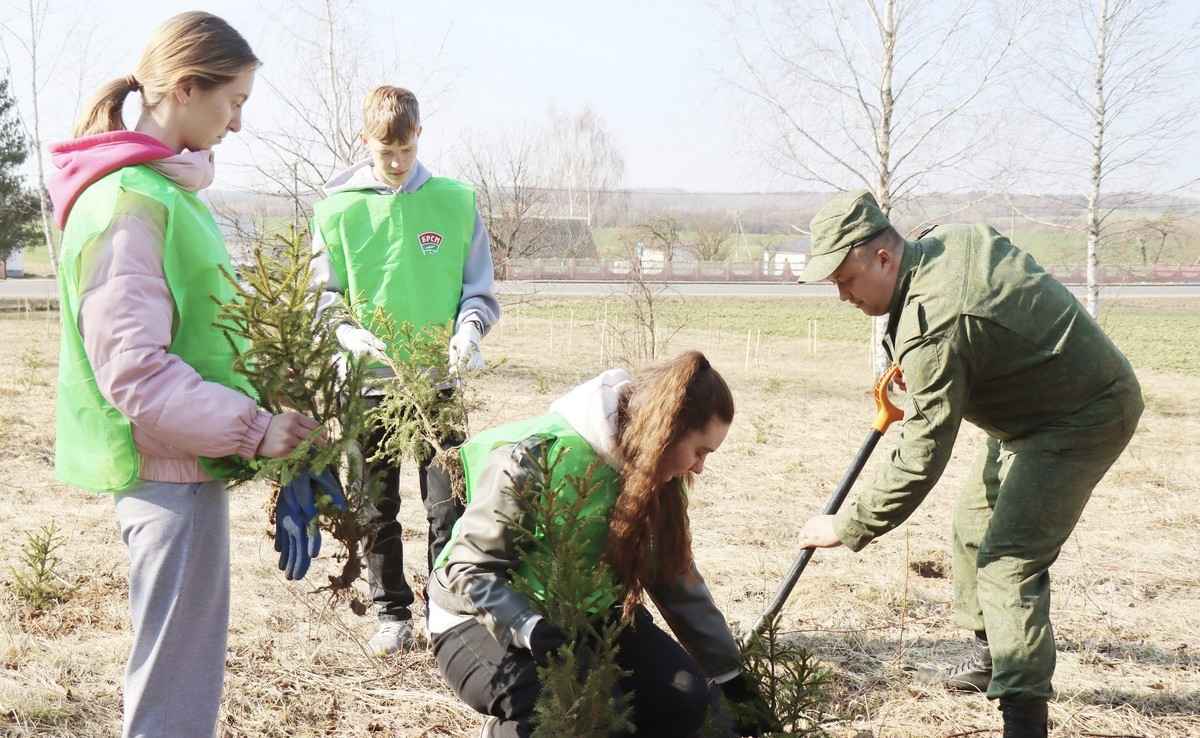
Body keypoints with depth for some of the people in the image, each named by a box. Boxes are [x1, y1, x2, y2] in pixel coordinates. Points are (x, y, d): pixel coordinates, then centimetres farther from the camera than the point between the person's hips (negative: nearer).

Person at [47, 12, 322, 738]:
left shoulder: (167, 187, 12)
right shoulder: (126, 204, -18)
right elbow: (133, 370, -23)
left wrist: (255, 415, 9)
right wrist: (251, 429, -21)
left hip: (187, 458, 10)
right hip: (169, 466, -10)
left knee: (184, 666, 19)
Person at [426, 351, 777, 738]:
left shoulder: (652, 474, -4)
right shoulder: (534, 458, -26)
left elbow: (677, 579, 5)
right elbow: (469, 568, -23)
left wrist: (731, 677, 7)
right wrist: (532, 629, -39)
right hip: (487, 617, -6)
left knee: (686, 699, -14)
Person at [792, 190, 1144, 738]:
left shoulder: (932, 329, -34)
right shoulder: (949, 237, -5)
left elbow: (920, 461, -32)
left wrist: (847, 529, -21)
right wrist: (906, 373, 9)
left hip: (1083, 419, -11)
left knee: (1009, 560, -18)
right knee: (975, 528, 18)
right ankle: (989, 658, 34)